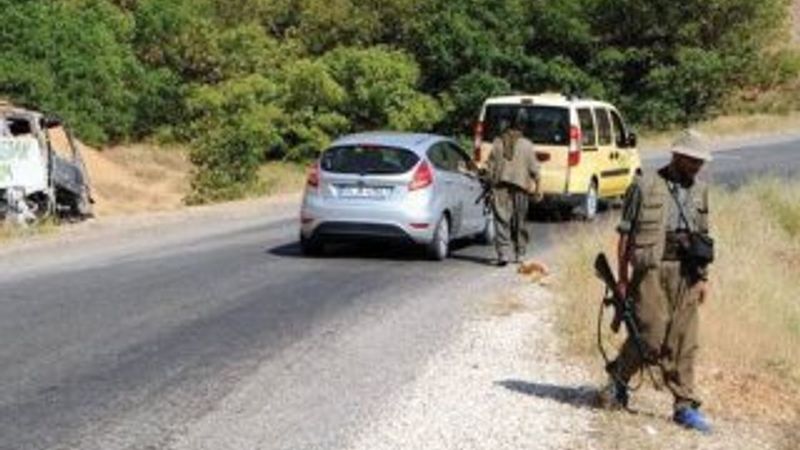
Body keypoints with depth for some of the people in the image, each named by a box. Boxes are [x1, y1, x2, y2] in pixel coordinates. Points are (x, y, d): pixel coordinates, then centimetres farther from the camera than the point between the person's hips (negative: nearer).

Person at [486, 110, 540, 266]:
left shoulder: (498, 143, 1)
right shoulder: (526, 145, -3)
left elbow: (490, 166, 4)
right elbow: (534, 169, -1)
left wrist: (491, 182, 14)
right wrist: (536, 185, 11)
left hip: (500, 187, 0)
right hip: (520, 187, 0)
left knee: (502, 221, -2)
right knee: (519, 222, 13)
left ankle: (503, 254, -14)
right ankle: (519, 254, 21)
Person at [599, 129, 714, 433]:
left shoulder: (699, 191, 14)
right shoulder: (646, 186, -3)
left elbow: (702, 237, 18)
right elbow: (626, 233, -1)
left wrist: (703, 278, 12)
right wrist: (622, 277, -4)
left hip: (686, 273, 5)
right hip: (652, 269, -5)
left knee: (684, 340, 3)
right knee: (651, 335, -8)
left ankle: (685, 406, 9)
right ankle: (618, 378, 18)